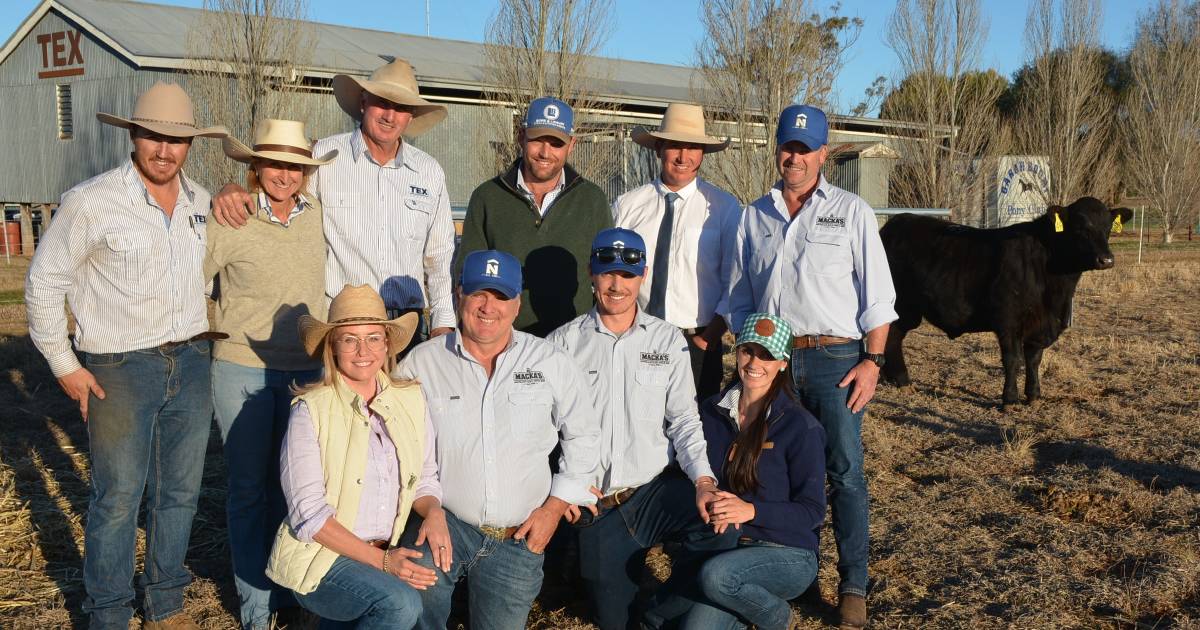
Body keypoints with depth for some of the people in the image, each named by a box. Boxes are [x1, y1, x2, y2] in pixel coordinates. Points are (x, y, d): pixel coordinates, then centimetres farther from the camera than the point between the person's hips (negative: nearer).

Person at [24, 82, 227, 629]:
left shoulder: (202, 203, 6)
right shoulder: (90, 203, -10)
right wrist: (64, 364, -5)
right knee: (117, 498, 2)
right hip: (120, 370, -5)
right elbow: (43, 283, -4)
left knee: (180, 492, 13)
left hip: (192, 363, 5)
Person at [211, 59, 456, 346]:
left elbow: (439, 257, 15)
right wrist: (232, 190, -17)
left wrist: (443, 324, 10)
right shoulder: (324, 156, -1)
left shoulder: (430, 172, 10)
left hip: (408, 325, 3)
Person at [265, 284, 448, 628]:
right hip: (320, 557, -6)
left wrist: (434, 513, -9)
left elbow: (425, 478, 13)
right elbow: (309, 514, -13)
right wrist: (380, 560, -20)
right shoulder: (310, 411, -10)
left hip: (390, 553, 6)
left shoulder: (410, 399, 4)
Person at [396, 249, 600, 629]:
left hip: (519, 537, 2)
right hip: (444, 523, -2)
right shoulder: (421, 363, 1)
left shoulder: (550, 363, 1)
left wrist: (554, 508, 4)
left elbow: (583, 436, 9)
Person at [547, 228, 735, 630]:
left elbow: (684, 420, 3)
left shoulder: (669, 341, 5)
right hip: (594, 504, 0)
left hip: (657, 491, 0)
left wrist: (703, 479, -13)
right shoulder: (564, 343, 2)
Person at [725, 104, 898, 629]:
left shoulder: (851, 212, 4)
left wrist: (872, 360, -7)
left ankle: (853, 586, 6)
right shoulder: (754, 216, 12)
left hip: (835, 358, -3)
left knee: (845, 472, -3)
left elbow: (877, 294, 1)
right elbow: (740, 298, 16)